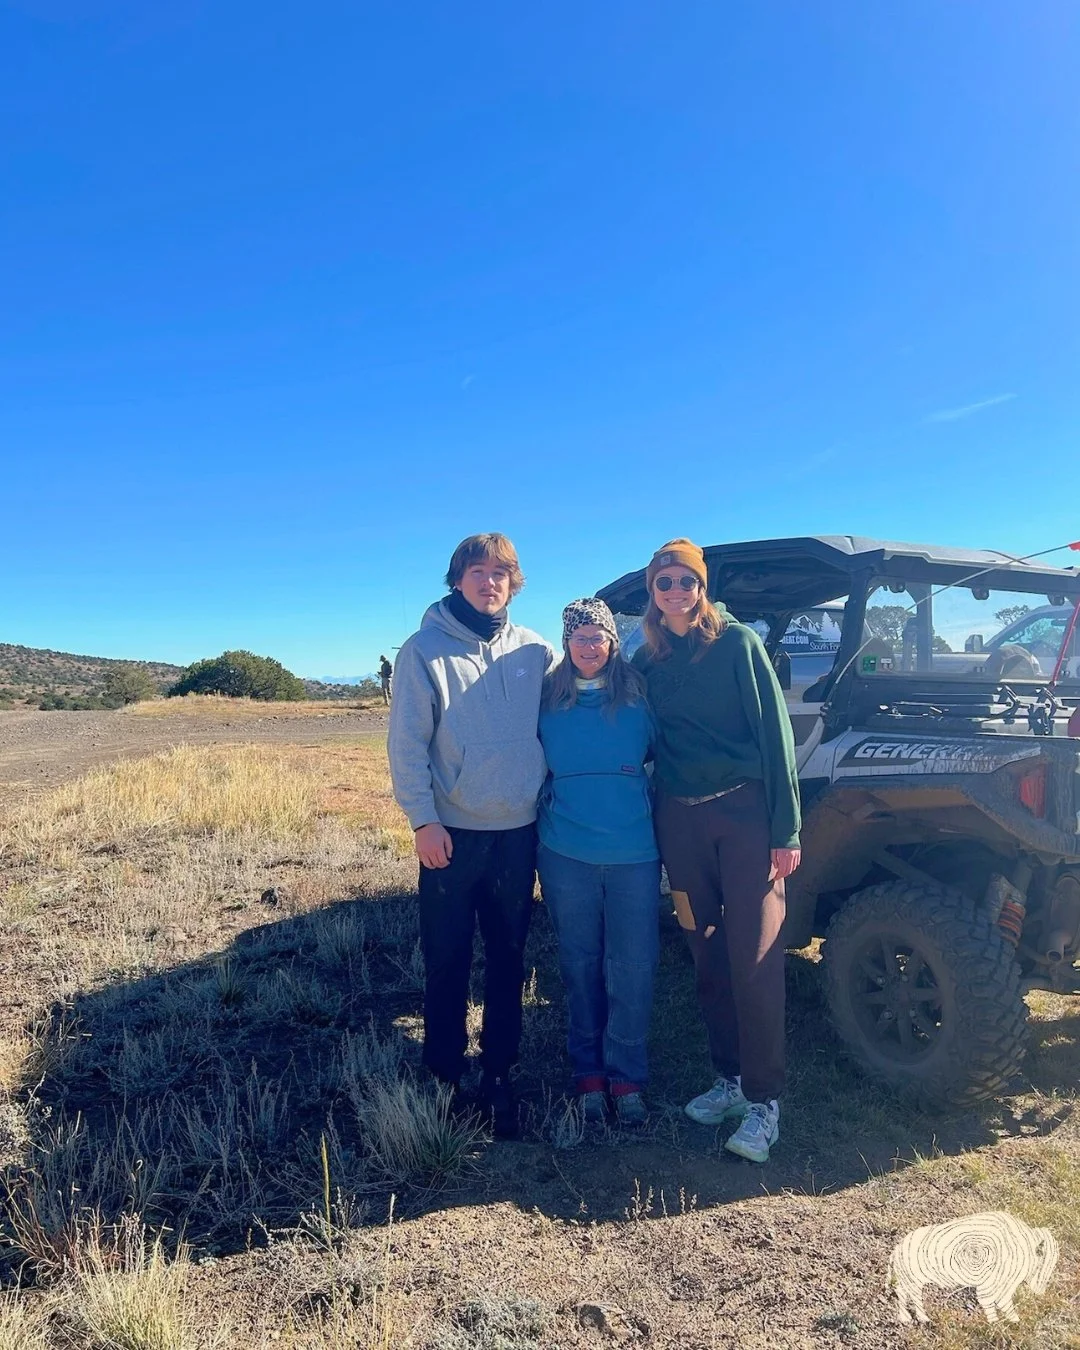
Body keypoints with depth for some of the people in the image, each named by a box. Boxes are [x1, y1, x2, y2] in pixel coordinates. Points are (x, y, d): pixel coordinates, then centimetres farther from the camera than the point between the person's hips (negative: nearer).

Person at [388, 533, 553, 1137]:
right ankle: (444, 1076, 24)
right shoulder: (426, 649, -5)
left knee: (508, 961, 13)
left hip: (519, 831, 3)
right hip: (452, 832, -3)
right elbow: (407, 743, -8)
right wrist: (423, 819, -13)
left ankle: (499, 1076, 27)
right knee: (447, 962, 7)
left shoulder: (536, 652, 4)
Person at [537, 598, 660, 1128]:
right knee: (580, 964, 11)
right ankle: (588, 1071, 26)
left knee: (632, 966, 3)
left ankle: (626, 1074, 20)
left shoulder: (638, 693, 1)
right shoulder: (547, 697, 4)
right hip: (566, 854, 1)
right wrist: (547, 807, 5)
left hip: (634, 851, 0)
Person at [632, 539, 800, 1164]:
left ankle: (764, 1100, 7)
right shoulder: (647, 660, 8)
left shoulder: (738, 642, -5)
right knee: (708, 955, 11)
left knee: (754, 958, -4)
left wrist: (785, 829, -13)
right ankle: (730, 1078, 26)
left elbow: (774, 732, -9)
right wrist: (657, 829, 8)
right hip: (680, 819, 4)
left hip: (745, 811, -4)